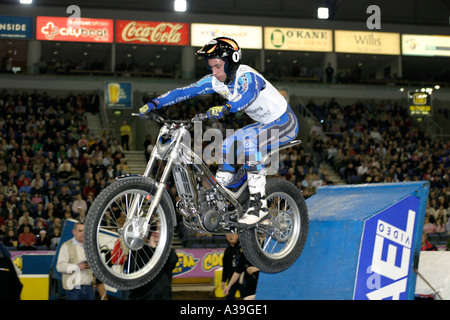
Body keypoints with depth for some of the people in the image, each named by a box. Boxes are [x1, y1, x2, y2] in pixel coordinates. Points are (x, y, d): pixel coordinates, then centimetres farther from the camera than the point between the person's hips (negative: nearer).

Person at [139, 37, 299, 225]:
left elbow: (249, 95, -49)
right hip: (265, 123, 9)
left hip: (284, 123, -9)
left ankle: (259, 204, -30)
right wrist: (153, 104, -18)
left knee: (248, 139, -31)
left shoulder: (247, 76, -27)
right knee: (227, 146, 4)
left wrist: (225, 108, -66)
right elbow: (184, 92, -8)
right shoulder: (215, 81, -5)